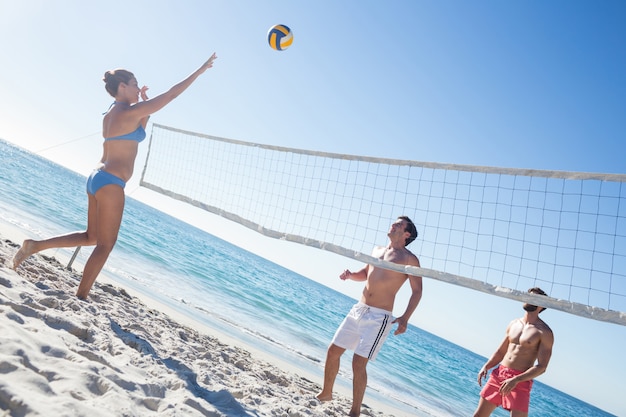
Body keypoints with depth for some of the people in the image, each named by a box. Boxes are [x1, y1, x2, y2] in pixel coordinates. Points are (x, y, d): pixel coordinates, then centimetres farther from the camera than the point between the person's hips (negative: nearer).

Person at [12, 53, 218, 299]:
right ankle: (80, 297, 4)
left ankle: (35, 246, 17)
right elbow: (172, 94, -8)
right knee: (105, 245, -1)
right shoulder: (130, 111, -11)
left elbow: (136, 132, 31)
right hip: (111, 183, -9)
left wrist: (145, 109, 21)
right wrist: (201, 70, -1)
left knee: (91, 237, 21)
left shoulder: (111, 113, 15)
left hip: (97, 178, 9)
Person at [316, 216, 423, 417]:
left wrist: (405, 317, -19)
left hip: (379, 317, -7)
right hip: (358, 310, 7)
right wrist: (350, 275, 5)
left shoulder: (409, 258, -5)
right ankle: (326, 393, 30)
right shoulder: (377, 250, 14)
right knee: (333, 351, 9)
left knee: (358, 363, -11)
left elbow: (417, 290, -8)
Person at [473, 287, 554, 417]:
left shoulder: (544, 332, -6)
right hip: (498, 374, 5)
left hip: (521, 381, -5)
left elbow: (541, 367, -12)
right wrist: (486, 366, 1)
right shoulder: (513, 324, 12)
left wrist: (516, 380, -23)